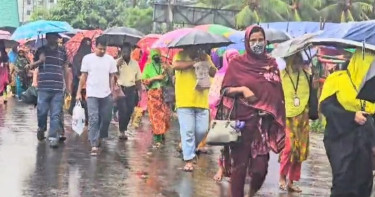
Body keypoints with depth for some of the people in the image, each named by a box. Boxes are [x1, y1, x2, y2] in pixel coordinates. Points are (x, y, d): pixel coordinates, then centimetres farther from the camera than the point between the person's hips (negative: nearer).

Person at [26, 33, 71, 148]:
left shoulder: (62, 51, 10)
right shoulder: (41, 50, 7)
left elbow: (65, 68, 16)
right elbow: (32, 66, 9)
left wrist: (67, 85, 14)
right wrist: (39, 61, -12)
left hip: (58, 88, 0)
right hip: (44, 87, 0)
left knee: (56, 114, -2)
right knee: (42, 111, 4)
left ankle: (53, 137, 1)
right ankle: (41, 129, 31)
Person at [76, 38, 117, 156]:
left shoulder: (110, 59, 5)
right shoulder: (88, 58, 0)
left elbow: (112, 77, 10)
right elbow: (83, 76, 4)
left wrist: (112, 91, 3)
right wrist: (79, 92, 0)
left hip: (106, 95, 3)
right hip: (92, 94, -3)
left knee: (106, 119, 8)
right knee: (93, 120, -8)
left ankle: (99, 138, 30)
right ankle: (94, 146, -9)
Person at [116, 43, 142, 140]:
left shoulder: (135, 63, 10)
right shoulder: (117, 62, -1)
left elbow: (138, 79, 14)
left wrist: (139, 91, 9)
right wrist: (117, 66, -21)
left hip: (131, 89, 4)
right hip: (120, 89, -4)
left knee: (129, 111, 3)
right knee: (122, 110, -11)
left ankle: (124, 129, 19)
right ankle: (122, 131, -2)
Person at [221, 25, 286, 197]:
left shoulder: (272, 64, 10)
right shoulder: (237, 63, 0)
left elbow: (278, 93, 12)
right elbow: (225, 90, 1)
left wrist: (279, 122, 5)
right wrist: (242, 89, -17)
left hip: (265, 122, 2)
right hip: (243, 121, -2)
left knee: (260, 167, -1)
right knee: (240, 164, -1)